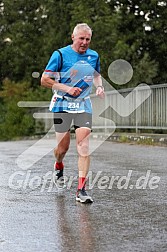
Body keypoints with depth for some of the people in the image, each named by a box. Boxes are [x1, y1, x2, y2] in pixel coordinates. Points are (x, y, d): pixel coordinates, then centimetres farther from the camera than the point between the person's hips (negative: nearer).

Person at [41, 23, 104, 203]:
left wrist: (99, 87, 4)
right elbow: (44, 80, -8)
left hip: (84, 106, 3)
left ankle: (81, 190, -9)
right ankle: (58, 165, 42)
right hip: (62, 105, -2)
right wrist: (67, 88, -18)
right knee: (63, 147, 4)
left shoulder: (94, 56, 7)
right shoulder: (60, 54, -7)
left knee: (84, 146, -11)